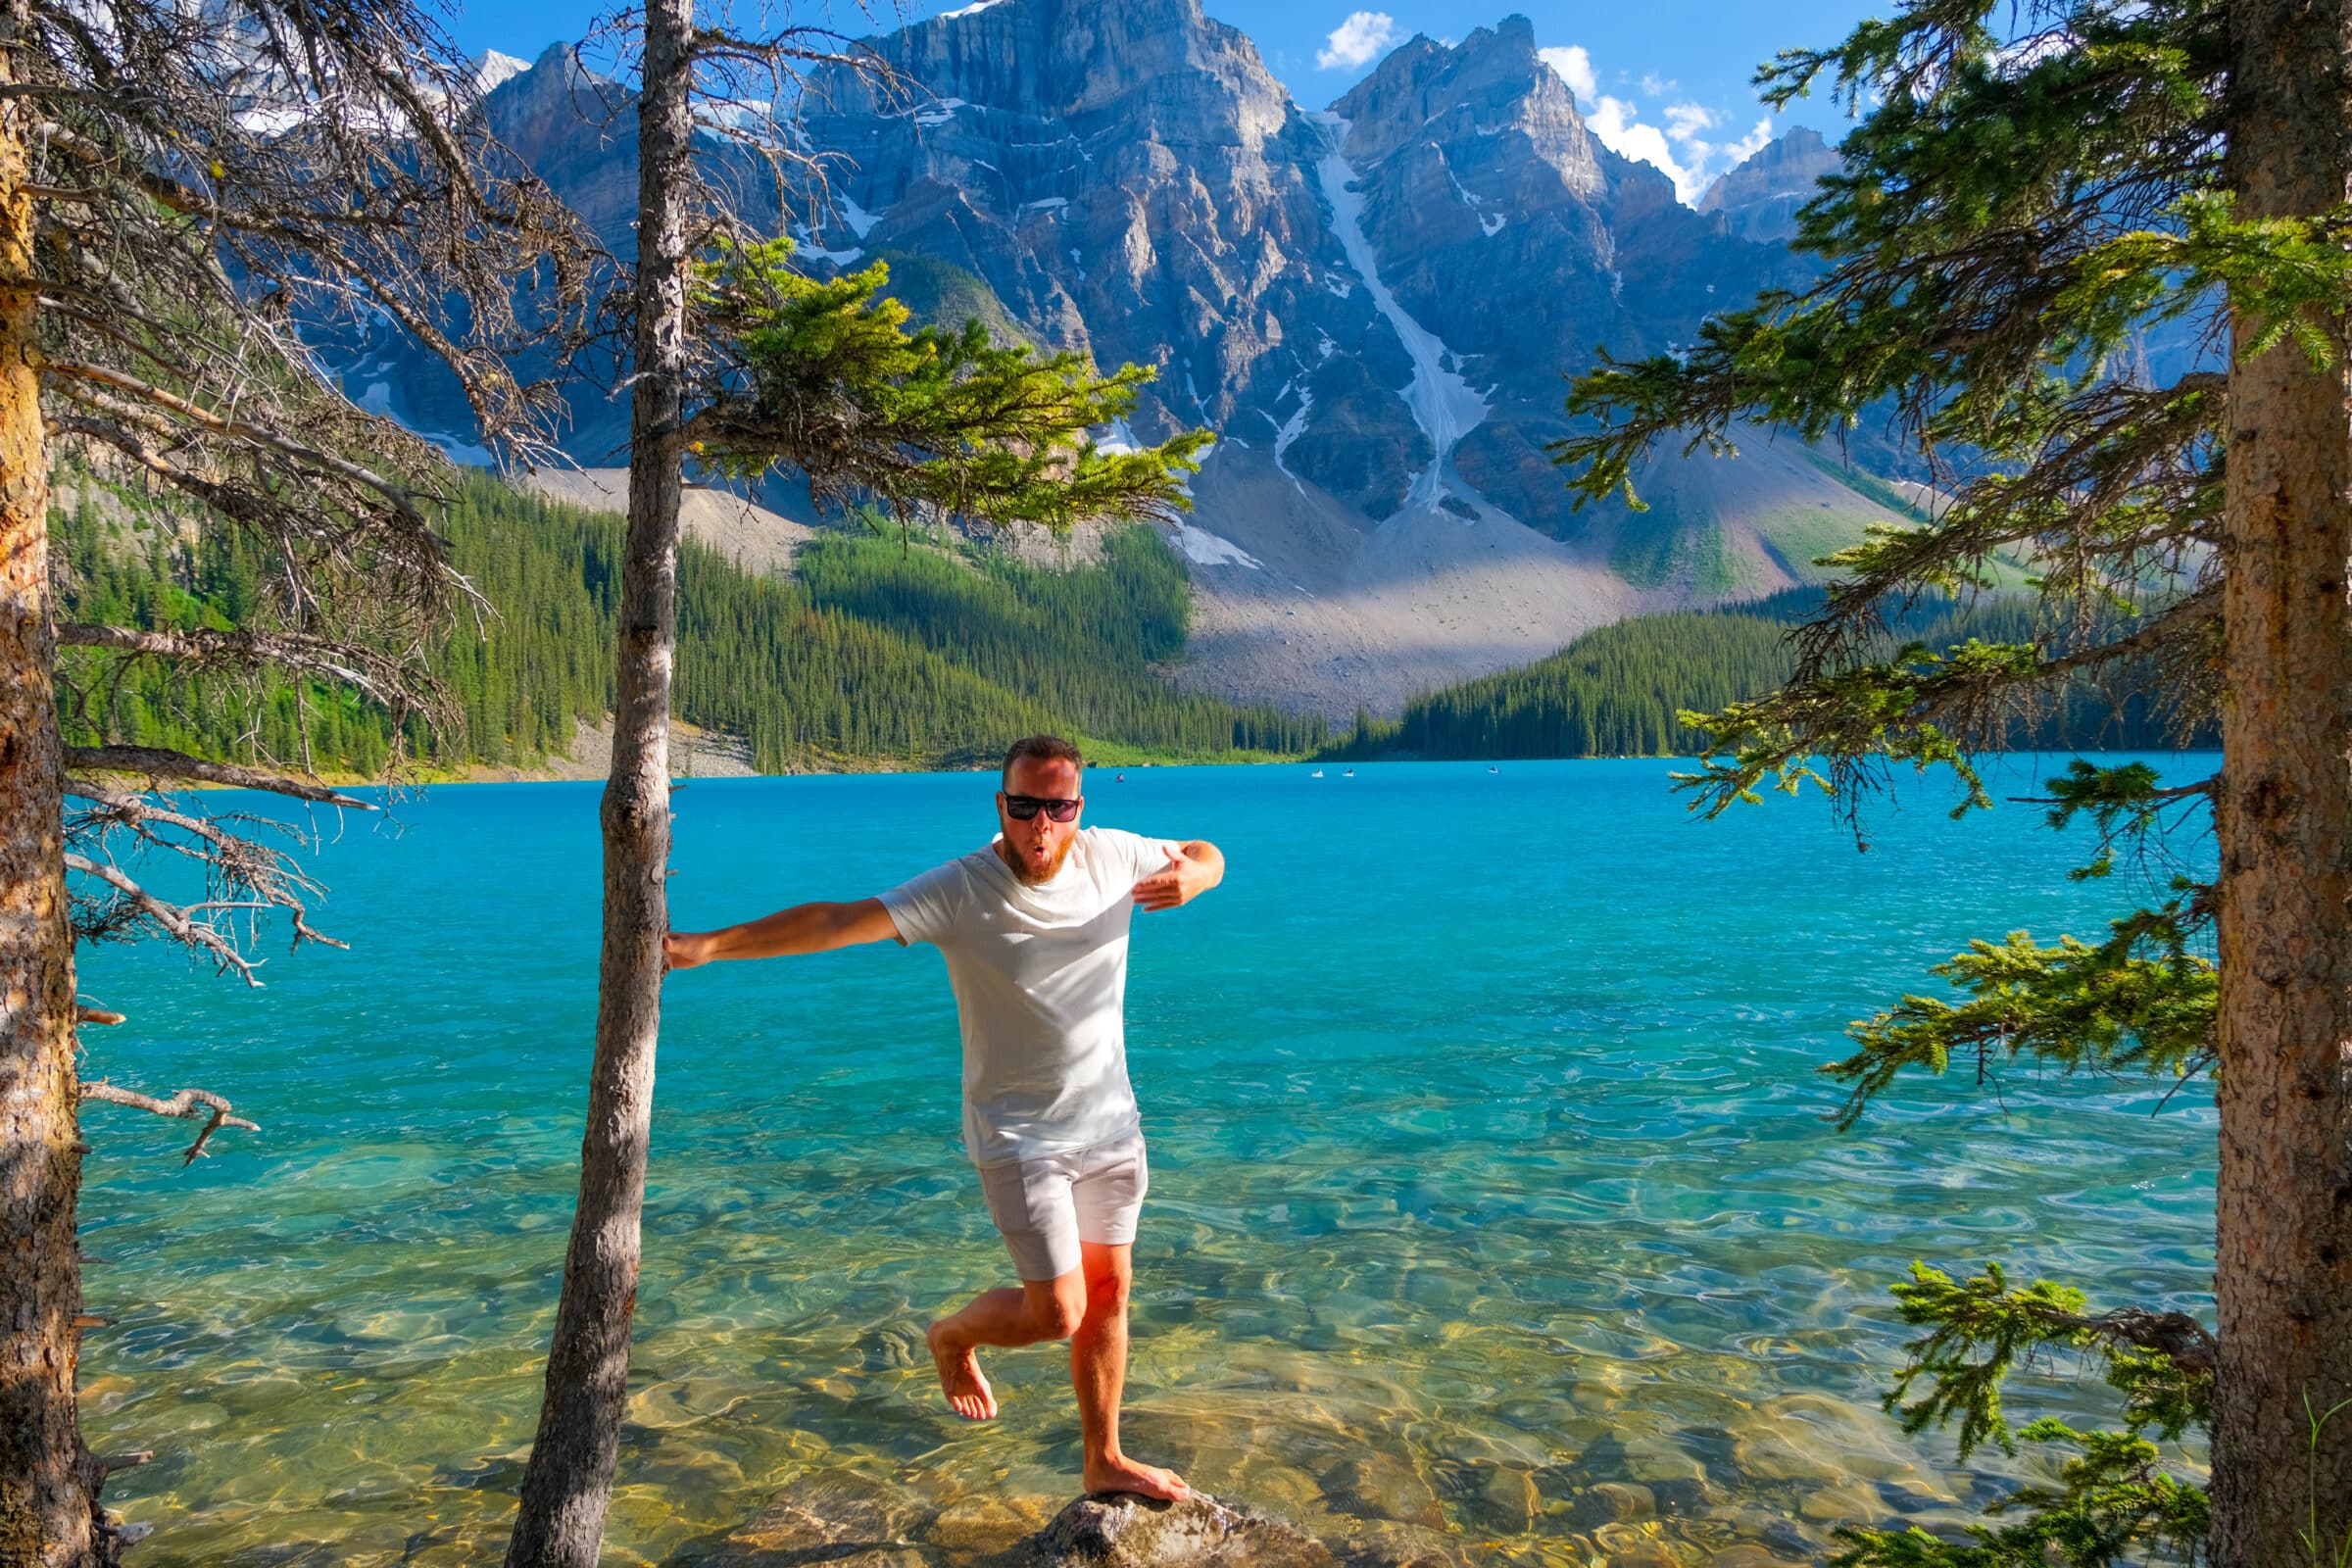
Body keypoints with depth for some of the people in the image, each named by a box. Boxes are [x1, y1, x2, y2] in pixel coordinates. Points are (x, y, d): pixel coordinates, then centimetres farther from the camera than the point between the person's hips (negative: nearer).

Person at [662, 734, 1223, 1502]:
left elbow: (1205, 853, 10)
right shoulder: (958, 890, -19)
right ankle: (952, 1336, 27)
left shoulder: (1111, 856, -6)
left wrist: (1193, 876, -15)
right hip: (1019, 1134, -5)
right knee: (1057, 1314, -6)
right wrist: (707, 946, -33)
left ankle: (1105, 1461, 32)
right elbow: (836, 919, -26)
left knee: (1109, 1292, 13)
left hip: (1111, 1123, 5)